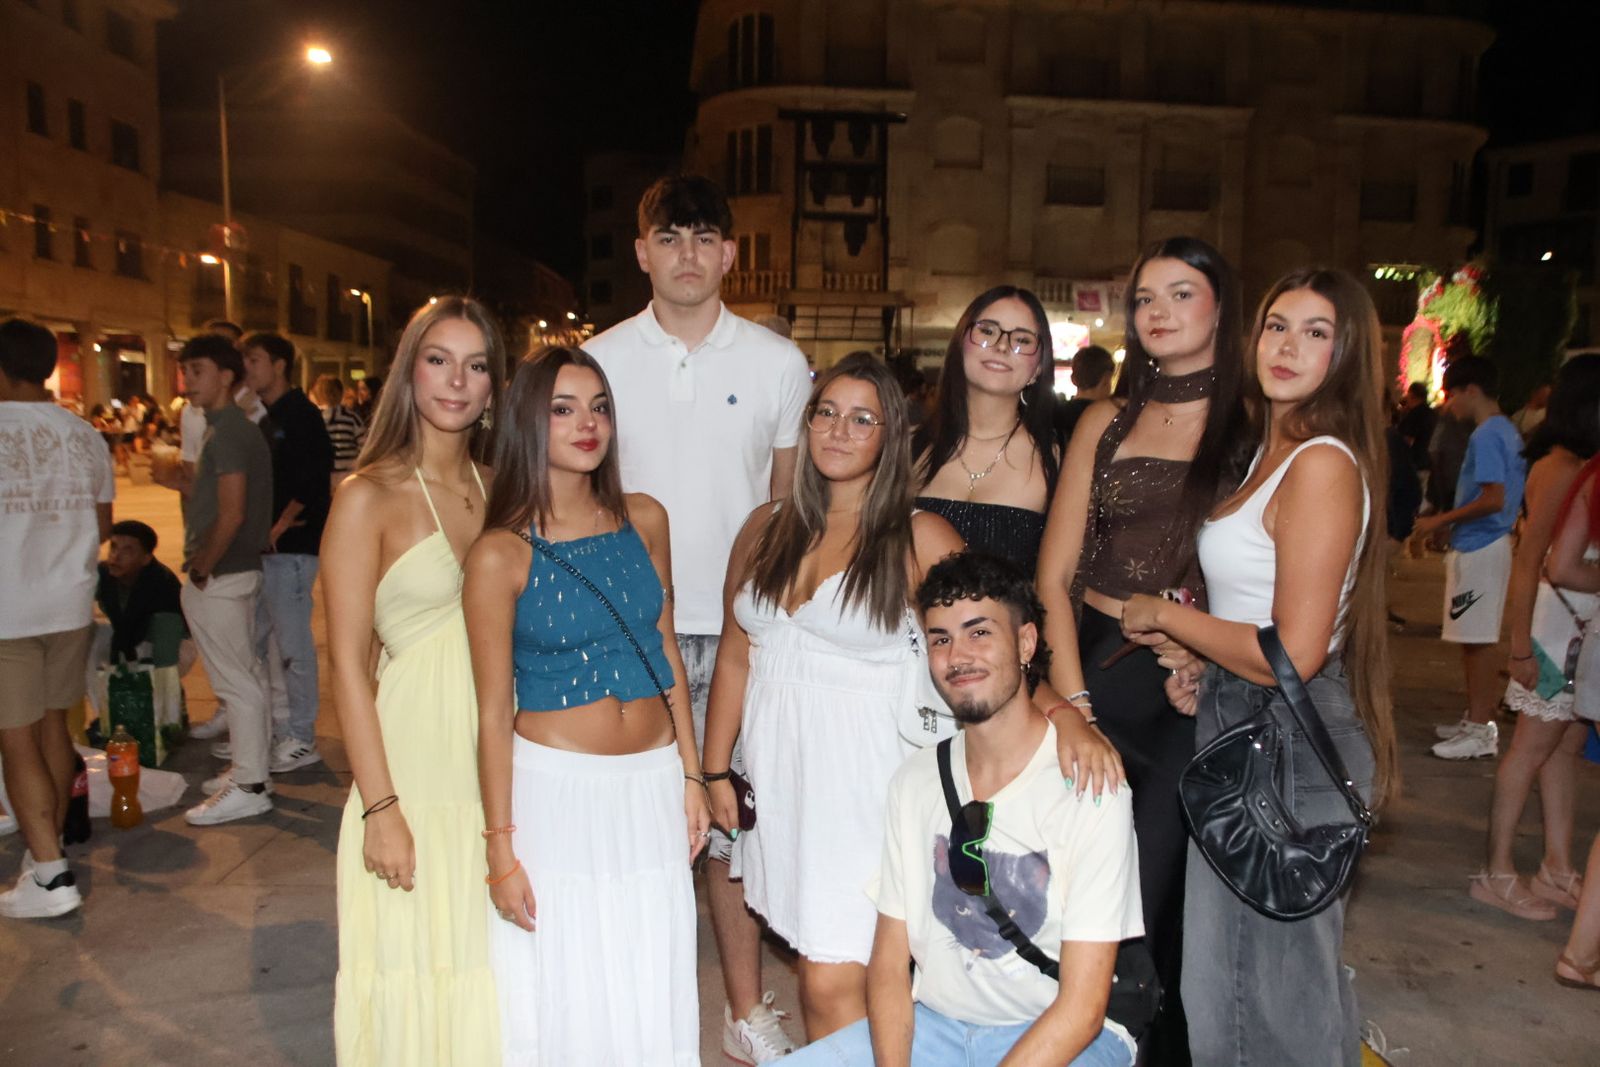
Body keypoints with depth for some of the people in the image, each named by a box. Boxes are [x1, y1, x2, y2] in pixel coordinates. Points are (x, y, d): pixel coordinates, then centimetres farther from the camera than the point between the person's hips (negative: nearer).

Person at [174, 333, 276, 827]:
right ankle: (251, 767, 27)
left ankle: (248, 786, 4)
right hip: (240, 570, 10)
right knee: (246, 674, 16)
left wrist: (202, 569, -14)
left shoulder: (226, 433, -17)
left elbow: (231, 514, -22)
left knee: (236, 680, -4)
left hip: (219, 577, -10)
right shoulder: (239, 428, 13)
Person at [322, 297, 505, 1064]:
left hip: (502, 764, 5)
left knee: (494, 983, 15)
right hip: (415, 766, -4)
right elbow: (347, 662, -9)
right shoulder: (369, 497, -7)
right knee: (419, 981, 9)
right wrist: (380, 808, -12)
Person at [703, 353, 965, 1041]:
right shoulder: (767, 528, 9)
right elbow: (735, 656, 12)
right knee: (808, 955, 9)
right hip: (775, 766, 4)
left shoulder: (919, 539, -5)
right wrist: (715, 771, 12)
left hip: (861, 771, -4)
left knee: (835, 981, -6)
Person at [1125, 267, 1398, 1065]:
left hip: (1288, 744, -9)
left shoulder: (1324, 464, -19)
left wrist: (1164, 615, -11)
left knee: (1269, 978, 7)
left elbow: (1293, 654, -23)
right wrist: (1203, 670, 4)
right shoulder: (1271, 451, 11)